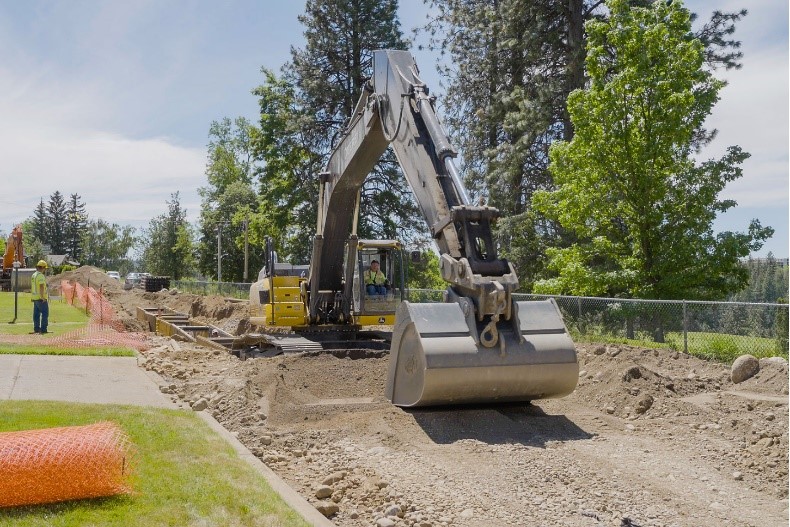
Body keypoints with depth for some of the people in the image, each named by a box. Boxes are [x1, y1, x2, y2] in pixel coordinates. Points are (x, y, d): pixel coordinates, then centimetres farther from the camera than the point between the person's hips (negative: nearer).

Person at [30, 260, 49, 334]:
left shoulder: (33, 275, 13)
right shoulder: (41, 276, -17)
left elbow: (31, 287, 19)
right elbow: (41, 287, -26)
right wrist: (42, 297, -24)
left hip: (35, 298, 9)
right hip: (41, 299, -9)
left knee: (36, 314, 11)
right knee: (45, 314, -5)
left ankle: (36, 329, 13)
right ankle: (43, 329, -7)